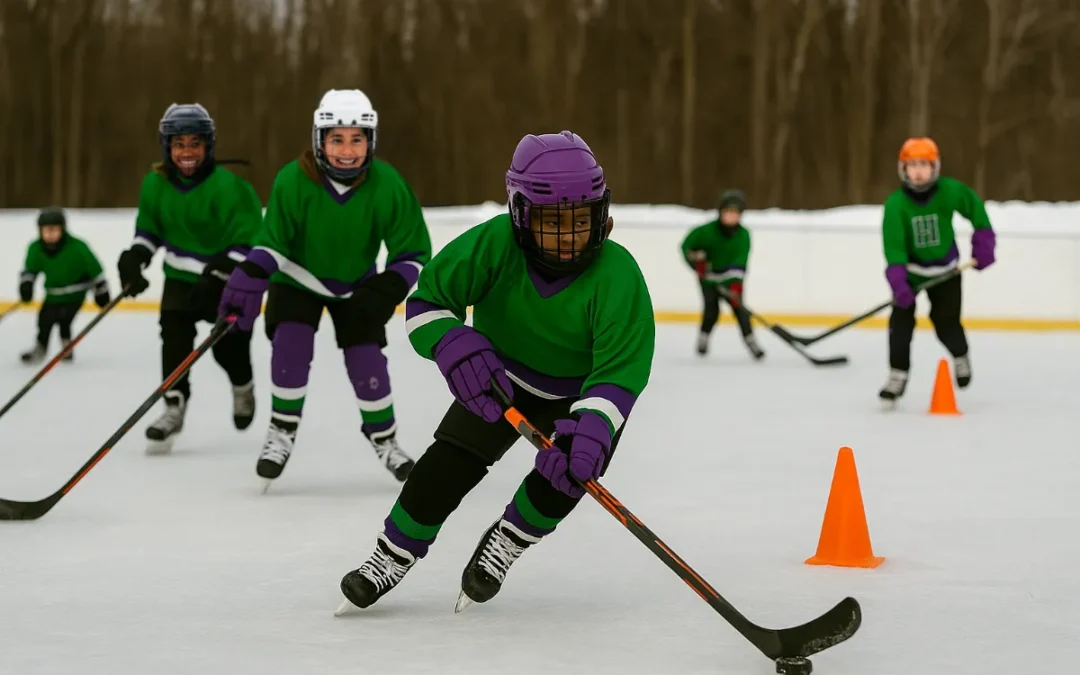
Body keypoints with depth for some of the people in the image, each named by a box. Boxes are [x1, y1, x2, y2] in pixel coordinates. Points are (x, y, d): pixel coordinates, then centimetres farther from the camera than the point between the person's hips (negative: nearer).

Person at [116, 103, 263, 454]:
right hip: (181, 276, 4)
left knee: (229, 346, 4)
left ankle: (242, 387, 38)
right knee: (174, 335, -16)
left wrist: (219, 276, -31)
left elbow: (248, 240, -23)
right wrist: (134, 259, -5)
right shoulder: (155, 184, -6)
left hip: (229, 280, -4)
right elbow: (149, 227, 11)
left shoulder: (229, 187, -24)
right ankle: (174, 406, -12)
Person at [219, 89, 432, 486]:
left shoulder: (388, 185, -25)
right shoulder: (293, 180, -28)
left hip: (357, 285, 1)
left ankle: (384, 438, 17)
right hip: (298, 278, -1)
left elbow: (413, 252, -16)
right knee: (290, 343, -19)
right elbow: (273, 244, -17)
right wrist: (250, 279, -33)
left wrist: (388, 290, -30)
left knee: (366, 358, -7)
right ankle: (282, 431, -1)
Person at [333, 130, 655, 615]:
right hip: (501, 378, 2)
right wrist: (454, 345, -44)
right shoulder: (494, 244, -29)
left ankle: (504, 544, 7)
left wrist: (591, 430, -55)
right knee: (450, 462, -10)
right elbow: (424, 301, -22)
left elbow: (620, 372, -37)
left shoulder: (617, 276, -34)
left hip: (582, 393, -1)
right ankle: (391, 556, 10)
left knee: (565, 473, -22)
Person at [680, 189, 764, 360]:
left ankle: (751, 342, -2)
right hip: (709, 277, -1)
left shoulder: (743, 235, -18)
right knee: (711, 310, -13)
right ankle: (703, 338, 10)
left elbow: (740, 260, -27)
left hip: (730, 277, 1)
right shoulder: (707, 231, -20)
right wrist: (697, 261, -17)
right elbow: (687, 245, -6)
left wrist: (736, 283, -37)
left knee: (739, 307, -11)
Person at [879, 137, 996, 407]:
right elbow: (893, 244, -29)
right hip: (910, 269, -1)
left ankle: (960, 356, 33)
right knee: (901, 320, -13)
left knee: (946, 322, 1)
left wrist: (983, 241, -2)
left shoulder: (950, 191, -19)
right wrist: (898, 281, -38)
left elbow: (974, 207, 0)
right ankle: (897, 376, -4)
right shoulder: (895, 204, -24)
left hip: (945, 268, 1)